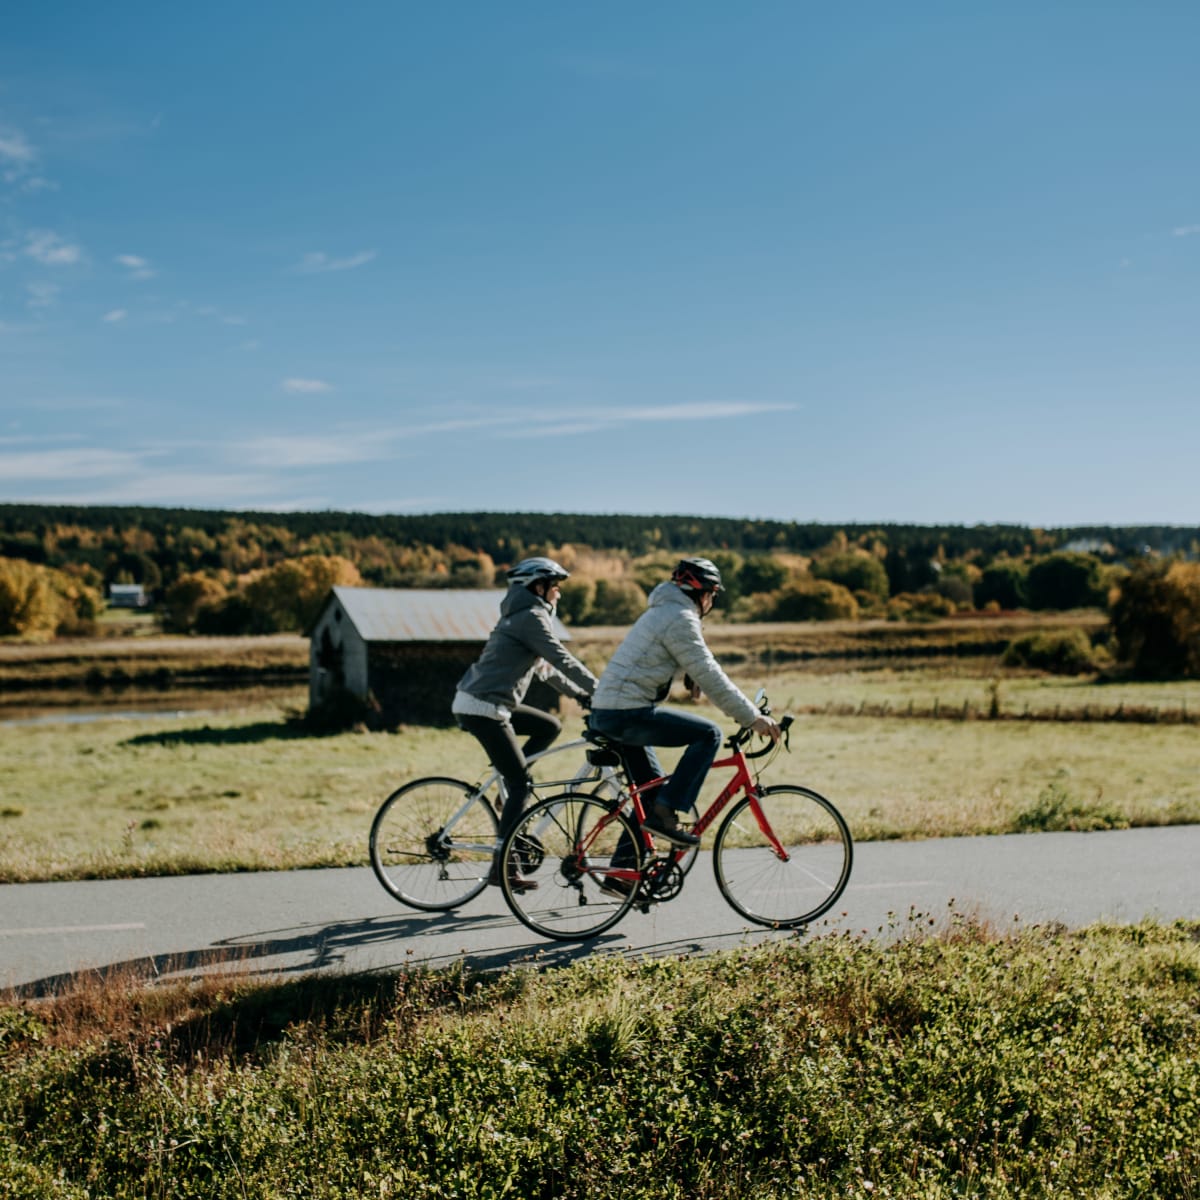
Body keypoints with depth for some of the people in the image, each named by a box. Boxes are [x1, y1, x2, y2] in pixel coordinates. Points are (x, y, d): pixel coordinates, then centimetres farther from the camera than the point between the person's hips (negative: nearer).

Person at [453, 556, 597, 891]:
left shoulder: (521, 616, 20)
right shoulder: (531, 617, -11)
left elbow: (544, 668, 24)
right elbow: (562, 660, -14)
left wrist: (580, 694, 20)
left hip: (492, 703, 10)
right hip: (482, 707, -10)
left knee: (550, 726, 15)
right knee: (521, 783, -6)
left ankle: (510, 793, 13)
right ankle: (502, 868, -4)